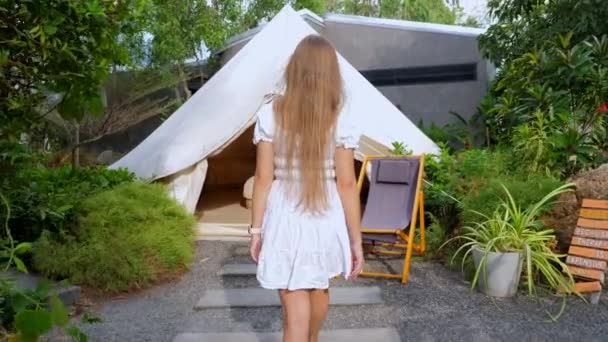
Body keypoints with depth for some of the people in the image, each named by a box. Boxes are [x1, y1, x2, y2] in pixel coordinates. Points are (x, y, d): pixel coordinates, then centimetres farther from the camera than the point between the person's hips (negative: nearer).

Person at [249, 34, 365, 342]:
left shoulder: (271, 113, -8)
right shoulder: (339, 118, -8)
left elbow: (263, 177, -8)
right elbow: (346, 184, -9)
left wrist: (256, 228, 2)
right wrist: (356, 239, -2)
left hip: (285, 219, -2)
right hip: (327, 219, 2)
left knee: (295, 308, 6)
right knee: (319, 288, 29)